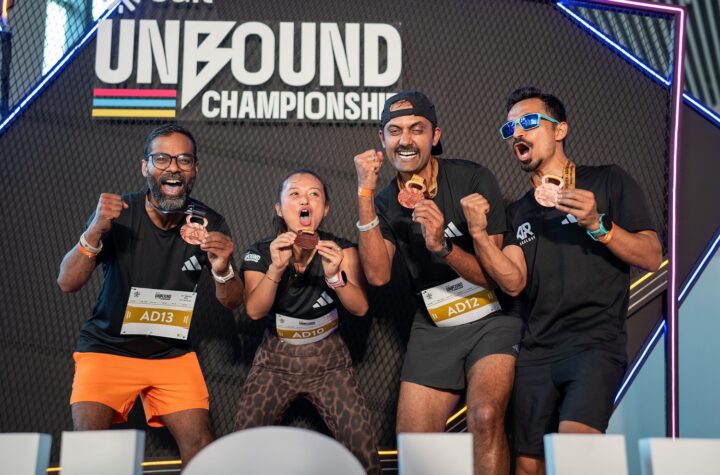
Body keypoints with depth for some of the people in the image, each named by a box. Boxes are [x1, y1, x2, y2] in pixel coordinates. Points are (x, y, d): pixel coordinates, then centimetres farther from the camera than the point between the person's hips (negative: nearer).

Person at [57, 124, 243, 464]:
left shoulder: (208, 225, -6)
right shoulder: (118, 213, -12)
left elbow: (231, 302, -4)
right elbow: (68, 283, -16)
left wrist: (222, 269, -27)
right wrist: (95, 231, -34)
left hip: (173, 353, 2)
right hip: (108, 347, -2)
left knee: (200, 443, -11)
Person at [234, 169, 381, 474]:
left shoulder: (341, 250, -6)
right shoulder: (260, 253, -7)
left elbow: (360, 308, -16)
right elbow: (254, 311, -19)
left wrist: (335, 275, -34)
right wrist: (276, 268, -34)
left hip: (329, 362, 0)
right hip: (276, 361, 0)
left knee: (363, 449, -11)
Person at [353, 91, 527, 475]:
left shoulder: (471, 179, -11)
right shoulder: (387, 201, 2)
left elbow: (502, 279, -12)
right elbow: (378, 274, -14)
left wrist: (441, 246, -30)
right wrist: (365, 194, -19)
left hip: (491, 321, -4)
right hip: (433, 329, 4)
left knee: (485, 415, -30)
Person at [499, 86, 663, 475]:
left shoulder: (608, 181, 7)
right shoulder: (518, 212, 19)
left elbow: (651, 257, 1)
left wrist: (597, 224, -14)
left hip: (595, 341, -4)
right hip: (536, 350, 5)